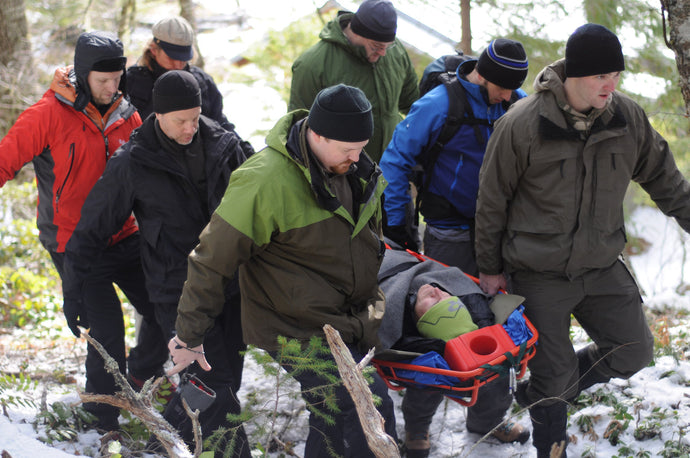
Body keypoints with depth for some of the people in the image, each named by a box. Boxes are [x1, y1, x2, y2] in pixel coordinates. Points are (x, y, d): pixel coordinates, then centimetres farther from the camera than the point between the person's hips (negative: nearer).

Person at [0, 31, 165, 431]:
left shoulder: (127, 116, 3)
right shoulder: (50, 114, -13)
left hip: (123, 237, 5)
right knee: (107, 334, -7)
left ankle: (143, 370, 41)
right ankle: (102, 421, 15)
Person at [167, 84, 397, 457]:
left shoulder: (354, 168, 1)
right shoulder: (266, 182, -24)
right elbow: (212, 258, -18)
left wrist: (373, 298, 26)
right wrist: (189, 335, -12)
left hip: (347, 324, 8)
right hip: (298, 331, -8)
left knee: (336, 414, 18)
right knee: (371, 408, -16)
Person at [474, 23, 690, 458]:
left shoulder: (629, 117, -6)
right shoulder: (522, 125, -18)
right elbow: (492, 201, -7)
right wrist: (490, 268, -1)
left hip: (603, 266, 5)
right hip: (540, 274, -4)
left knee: (633, 352, 8)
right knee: (555, 370, 3)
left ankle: (538, 393, 27)